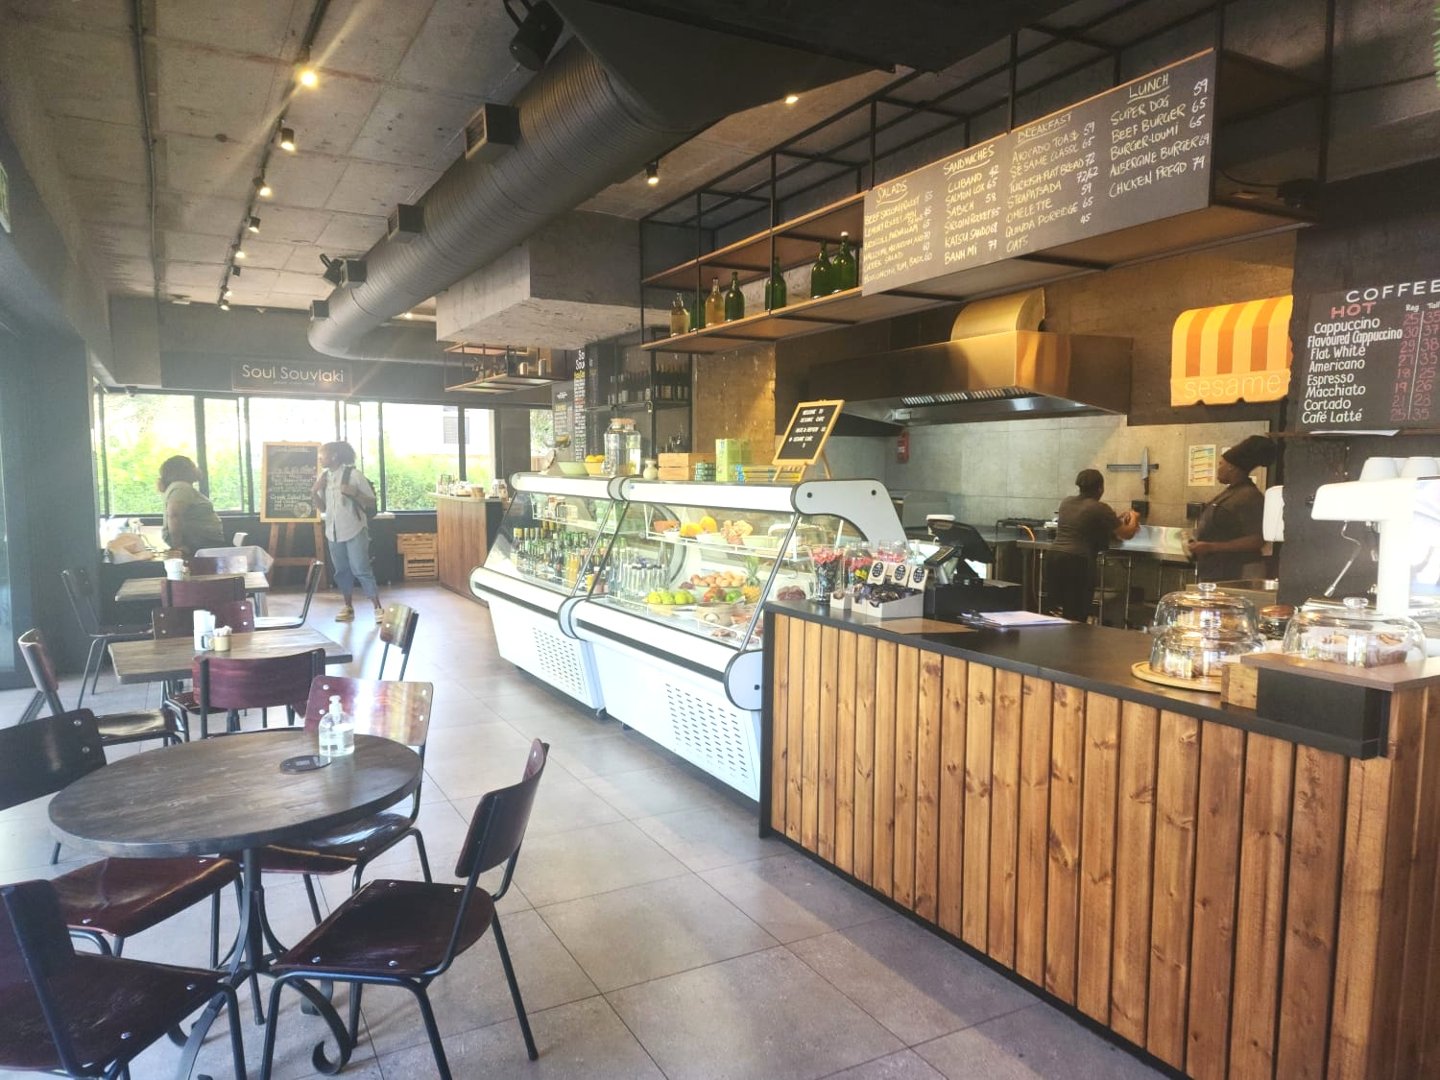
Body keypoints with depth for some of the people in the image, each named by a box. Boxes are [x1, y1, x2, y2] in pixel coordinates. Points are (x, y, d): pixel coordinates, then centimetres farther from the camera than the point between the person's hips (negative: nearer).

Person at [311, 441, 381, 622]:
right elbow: (323, 508, 13)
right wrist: (314, 492, -3)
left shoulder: (353, 474, -9)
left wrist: (354, 493, -22)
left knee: (361, 570, -7)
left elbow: (371, 502, -6)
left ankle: (378, 608, -4)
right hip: (333, 532, 6)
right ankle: (347, 607, 20)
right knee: (341, 571, 10)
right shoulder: (324, 477, 7)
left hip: (355, 531, -6)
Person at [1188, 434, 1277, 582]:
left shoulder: (1249, 497, -13)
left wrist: (1211, 547, -21)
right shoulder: (1230, 492, 15)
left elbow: (1257, 540, -19)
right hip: (1212, 573, 9)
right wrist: (1199, 544, 8)